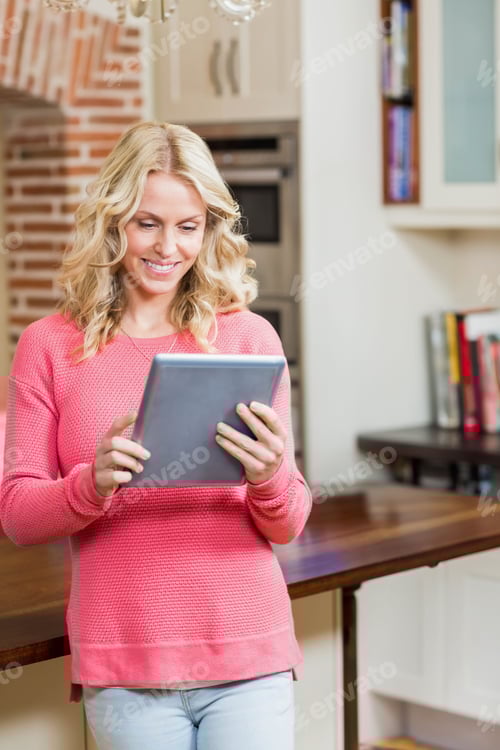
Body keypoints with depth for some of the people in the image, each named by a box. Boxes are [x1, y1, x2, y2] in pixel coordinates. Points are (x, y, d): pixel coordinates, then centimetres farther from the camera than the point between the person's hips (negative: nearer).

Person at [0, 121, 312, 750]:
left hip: (248, 660, 0)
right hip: (122, 666, 0)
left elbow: (289, 527, 4)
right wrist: (93, 484, -18)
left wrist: (268, 479, -18)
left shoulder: (249, 337, 3)